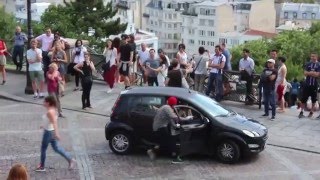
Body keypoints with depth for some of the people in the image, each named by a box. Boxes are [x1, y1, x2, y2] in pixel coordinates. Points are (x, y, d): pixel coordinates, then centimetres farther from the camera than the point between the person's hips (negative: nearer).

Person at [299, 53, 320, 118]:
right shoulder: (308, 64, 6)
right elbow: (305, 73, -2)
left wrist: (309, 73, -8)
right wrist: (313, 73, -12)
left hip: (314, 84, -1)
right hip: (307, 84, 1)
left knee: (313, 99, 6)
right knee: (304, 98, 0)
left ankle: (311, 112, 16)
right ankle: (301, 112, 4)